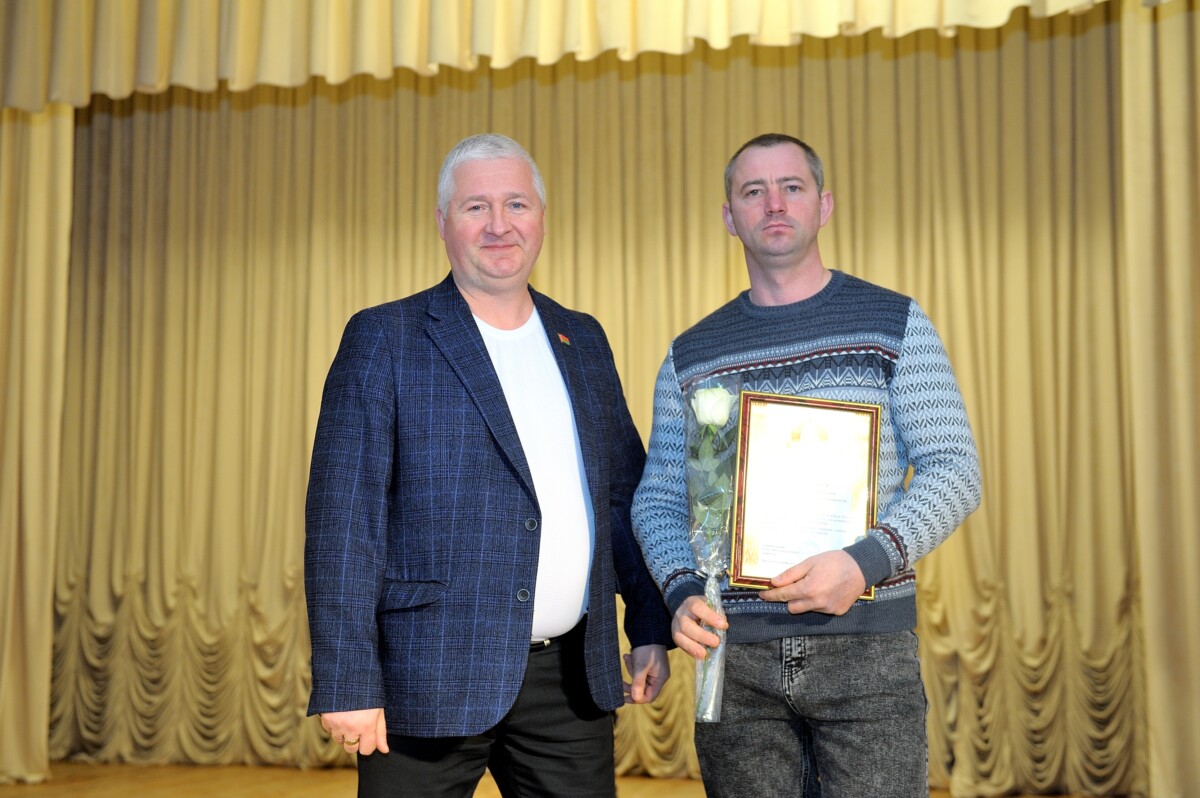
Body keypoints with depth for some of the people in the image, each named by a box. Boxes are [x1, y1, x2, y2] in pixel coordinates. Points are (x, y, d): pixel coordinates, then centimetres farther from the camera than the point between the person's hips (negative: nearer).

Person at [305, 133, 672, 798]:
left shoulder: (583, 341, 12)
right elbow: (342, 518, -9)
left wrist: (650, 629, 11)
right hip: (432, 679, -4)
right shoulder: (384, 340, -4)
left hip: (574, 678, 5)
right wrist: (347, 683, -14)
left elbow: (626, 491, 16)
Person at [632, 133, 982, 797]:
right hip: (734, 649, 2)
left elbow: (954, 470, -2)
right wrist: (682, 593, -10)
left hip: (865, 644, -2)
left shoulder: (896, 324, 3)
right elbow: (658, 498, 9)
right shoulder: (691, 355, 9)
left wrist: (866, 562, -18)